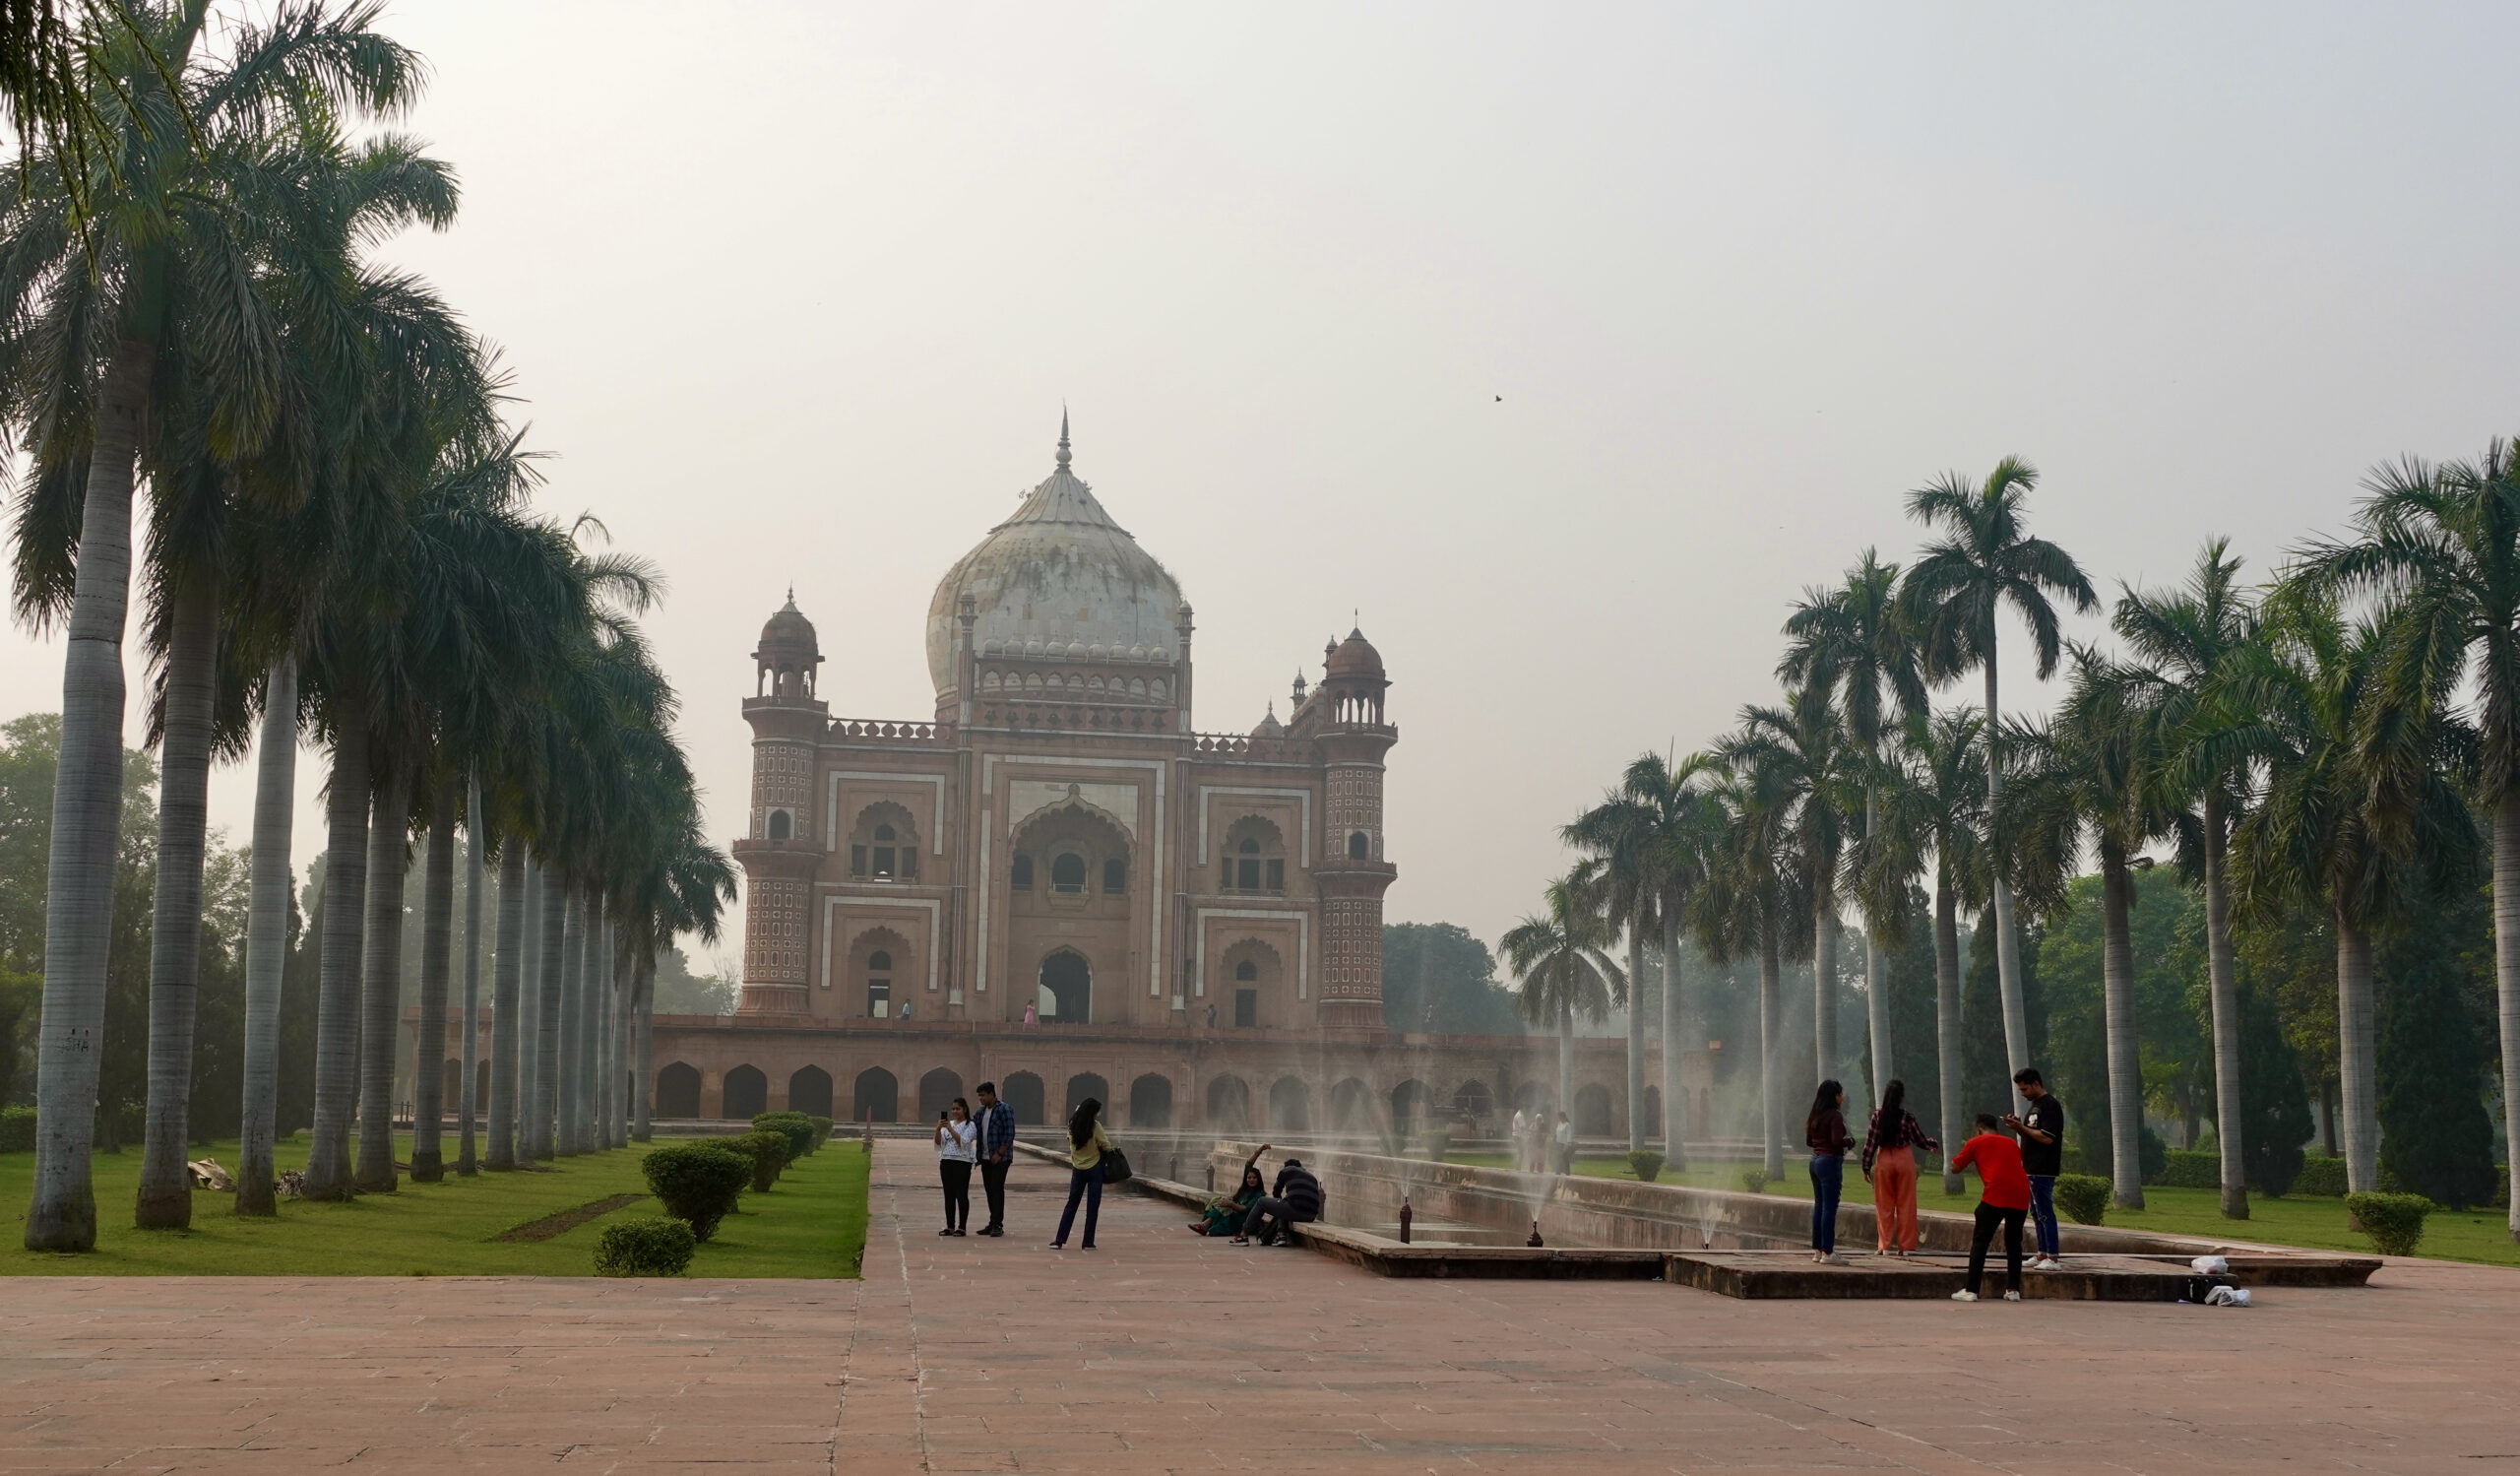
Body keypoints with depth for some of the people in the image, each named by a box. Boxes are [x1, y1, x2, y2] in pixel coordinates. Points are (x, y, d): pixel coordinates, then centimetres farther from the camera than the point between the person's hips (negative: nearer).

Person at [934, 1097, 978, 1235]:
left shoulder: (970, 1125, -1)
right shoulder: (948, 1124, 15)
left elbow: (963, 1142, -14)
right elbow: (939, 1142, 7)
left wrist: (950, 1129, -19)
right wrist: (938, 1129, -10)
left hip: (962, 1162, -6)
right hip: (946, 1161, 6)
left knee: (961, 1195, -4)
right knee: (949, 1195, 8)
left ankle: (962, 1227, -1)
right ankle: (950, 1226, 13)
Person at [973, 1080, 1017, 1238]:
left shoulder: (1004, 1110, -10)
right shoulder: (981, 1111, 13)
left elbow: (1009, 1134, -14)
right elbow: (978, 1133, 19)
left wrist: (999, 1154, -17)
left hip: (1000, 1158, -7)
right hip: (986, 1158, 7)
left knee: (997, 1189, -8)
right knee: (989, 1190, 8)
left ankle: (998, 1225, -6)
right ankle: (993, 1224, 13)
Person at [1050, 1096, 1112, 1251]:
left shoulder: (1072, 1125, -3)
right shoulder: (1095, 1126, -16)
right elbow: (1106, 1145, -11)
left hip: (1077, 1169, 4)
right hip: (1094, 1168, -4)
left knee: (1071, 1204, 11)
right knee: (1092, 1206, 5)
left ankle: (1059, 1240, 6)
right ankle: (1088, 1242, 6)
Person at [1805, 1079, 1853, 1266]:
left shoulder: (1814, 1115, 11)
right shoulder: (1835, 1115, -13)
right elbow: (1837, 1141, -20)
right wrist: (1850, 1140, -2)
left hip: (1816, 1160, 8)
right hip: (1830, 1161, -8)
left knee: (1818, 1206, 12)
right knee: (1830, 1207, -5)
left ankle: (1817, 1251, 16)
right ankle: (1827, 1252, -5)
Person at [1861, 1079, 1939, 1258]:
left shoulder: (1877, 1117, -7)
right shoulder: (1907, 1117, -9)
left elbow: (1870, 1143, -5)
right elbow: (1920, 1140, 1)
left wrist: (1866, 1167, 3)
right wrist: (1934, 1145, 22)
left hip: (1883, 1161, 1)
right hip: (1904, 1160, -1)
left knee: (1884, 1205, 9)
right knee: (1905, 1204, 8)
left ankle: (1886, 1246, 9)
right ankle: (1906, 1246, 9)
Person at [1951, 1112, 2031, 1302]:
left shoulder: (1976, 1142, 11)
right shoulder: (2012, 1144, 24)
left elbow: (1955, 1168, 14)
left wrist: (1962, 1153, 31)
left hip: (1995, 1196, -4)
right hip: (2021, 1196, 4)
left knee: (1979, 1242, 2)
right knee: (2013, 1243, 17)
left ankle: (1971, 1290, -3)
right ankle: (2013, 1290, 14)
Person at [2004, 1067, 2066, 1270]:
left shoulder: (2050, 1105, -13)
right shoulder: (2035, 1105, 17)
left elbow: (2047, 1138, -21)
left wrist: (2021, 1128, -17)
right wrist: (2018, 1126, 4)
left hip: (2043, 1170, -10)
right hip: (2032, 1169, 10)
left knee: (2045, 1213, -10)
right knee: (2037, 1214, 13)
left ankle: (2053, 1259, -9)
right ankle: (2042, 1256, 18)